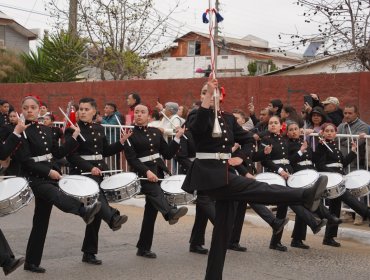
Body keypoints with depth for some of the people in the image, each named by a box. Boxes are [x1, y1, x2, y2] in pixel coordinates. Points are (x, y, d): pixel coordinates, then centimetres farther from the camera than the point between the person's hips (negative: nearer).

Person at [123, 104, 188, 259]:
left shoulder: (156, 132, 14)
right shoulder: (129, 134, -1)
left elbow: (167, 154, 12)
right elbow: (131, 159, -11)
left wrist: (177, 137, 1)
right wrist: (146, 171, -23)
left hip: (158, 171, 5)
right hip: (142, 173, -5)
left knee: (151, 210, 4)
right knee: (155, 192, -35)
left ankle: (144, 248, 11)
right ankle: (171, 212, -64)